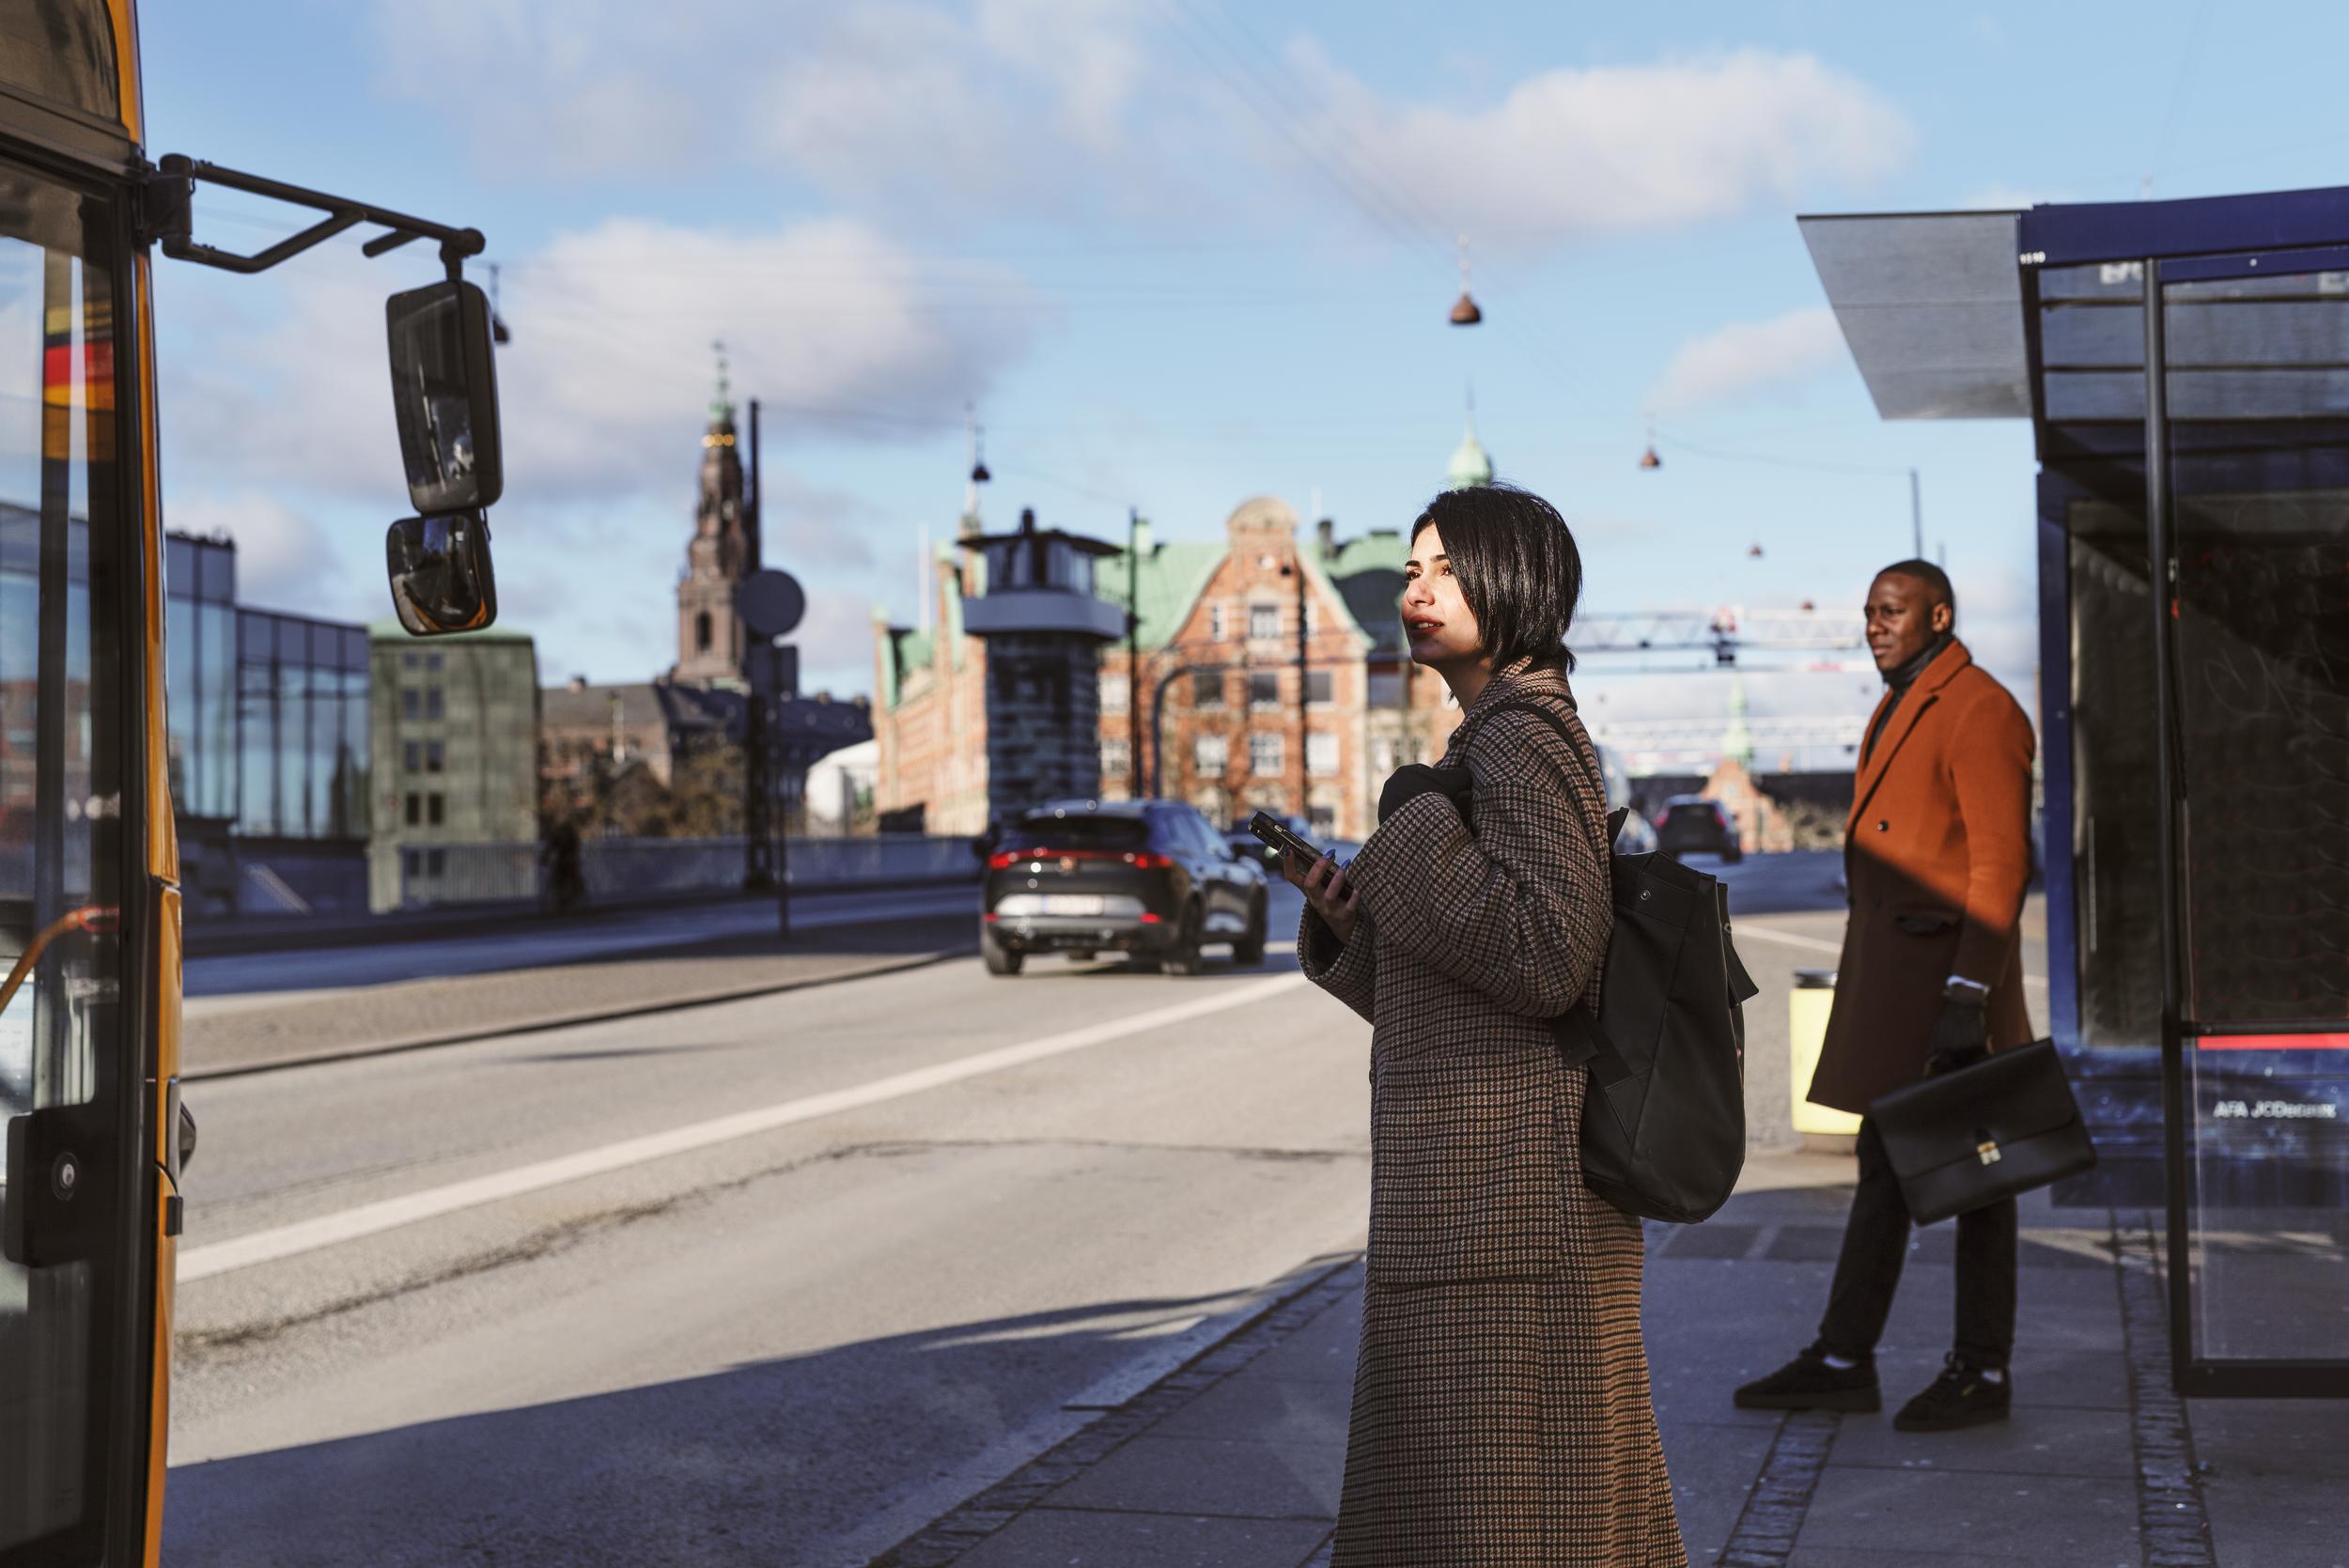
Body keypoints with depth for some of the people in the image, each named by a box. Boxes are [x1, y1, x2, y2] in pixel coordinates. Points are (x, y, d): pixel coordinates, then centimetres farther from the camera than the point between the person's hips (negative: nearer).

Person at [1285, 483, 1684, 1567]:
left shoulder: (1523, 736, -12)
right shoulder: (1501, 743, 18)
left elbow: (1548, 960, -23)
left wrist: (1413, 827, -18)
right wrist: (1350, 915, 4)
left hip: (1508, 1188, -10)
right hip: (1482, 1184, 10)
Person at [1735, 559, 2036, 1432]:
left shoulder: (1979, 712, -12)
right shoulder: (1898, 710, 18)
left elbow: (2001, 860, -18)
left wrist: (1969, 992, -23)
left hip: (1951, 974, -10)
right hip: (1892, 981, 10)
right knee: (1884, 1165, 11)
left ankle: (1982, 1374, 9)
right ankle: (1843, 1363, 15)